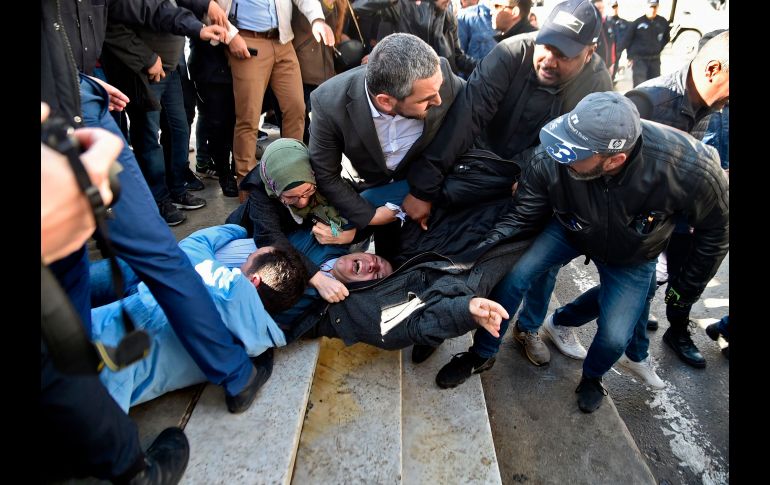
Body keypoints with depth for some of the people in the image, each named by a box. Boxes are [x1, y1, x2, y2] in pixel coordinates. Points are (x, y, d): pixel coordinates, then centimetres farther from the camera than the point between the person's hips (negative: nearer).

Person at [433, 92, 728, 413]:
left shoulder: (690, 167, -36)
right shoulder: (550, 159, -35)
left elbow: (715, 227, -14)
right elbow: (521, 216, -18)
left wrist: (690, 286, -2)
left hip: (632, 257, 0)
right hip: (570, 229, 1)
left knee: (614, 336, -7)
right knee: (513, 274, -21)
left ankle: (592, 376, 33)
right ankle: (482, 355, 5)